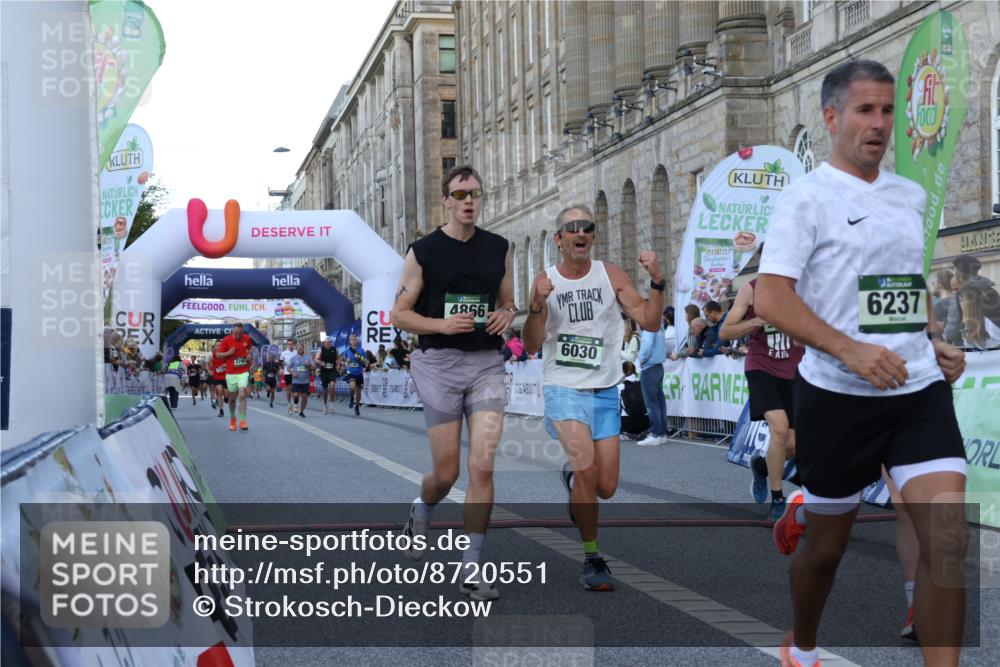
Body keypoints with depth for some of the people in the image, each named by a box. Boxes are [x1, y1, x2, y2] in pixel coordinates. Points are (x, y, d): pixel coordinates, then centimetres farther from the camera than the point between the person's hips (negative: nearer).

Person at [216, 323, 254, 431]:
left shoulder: (247, 339, 2)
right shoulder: (226, 340, -6)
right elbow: (218, 354, -1)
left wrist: (249, 355, 1)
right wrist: (228, 353, -18)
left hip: (244, 372, 0)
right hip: (230, 373, 0)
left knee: (242, 395, -15)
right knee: (232, 397, 9)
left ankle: (242, 421, -16)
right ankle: (232, 419, 31)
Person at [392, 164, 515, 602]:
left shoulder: (499, 248, 9)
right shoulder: (423, 252, -1)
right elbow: (399, 314, 0)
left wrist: (507, 315, -3)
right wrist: (441, 324, -16)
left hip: (487, 364, 2)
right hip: (439, 364, -2)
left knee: (483, 467, -9)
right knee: (446, 472, 4)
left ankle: (470, 570, 0)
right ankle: (421, 510, 41)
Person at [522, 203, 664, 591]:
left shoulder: (611, 276, 1)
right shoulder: (546, 281, -1)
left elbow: (650, 322, -5)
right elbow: (532, 346, -4)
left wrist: (657, 282, -19)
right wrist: (536, 306, -20)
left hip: (605, 392, 2)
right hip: (563, 388, -2)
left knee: (606, 488, 5)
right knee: (586, 467, -23)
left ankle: (572, 477, 42)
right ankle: (592, 558, -8)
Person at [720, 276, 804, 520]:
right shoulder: (751, 290, -5)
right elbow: (724, 333, -6)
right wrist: (758, 321, -20)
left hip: (792, 372, 3)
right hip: (761, 368, -3)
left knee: (793, 445, 3)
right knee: (779, 428, -24)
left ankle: (761, 466, 38)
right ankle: (777, 500, -7)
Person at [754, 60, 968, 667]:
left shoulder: (913, 196, 12)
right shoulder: (808, 196, -6)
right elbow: (769, 298, -15)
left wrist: (936, 339, 10)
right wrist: (851, 350, -25)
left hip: (921, 390, 5)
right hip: (837, 396, -4)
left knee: (949, 540, -11)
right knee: (827, 546, 10)